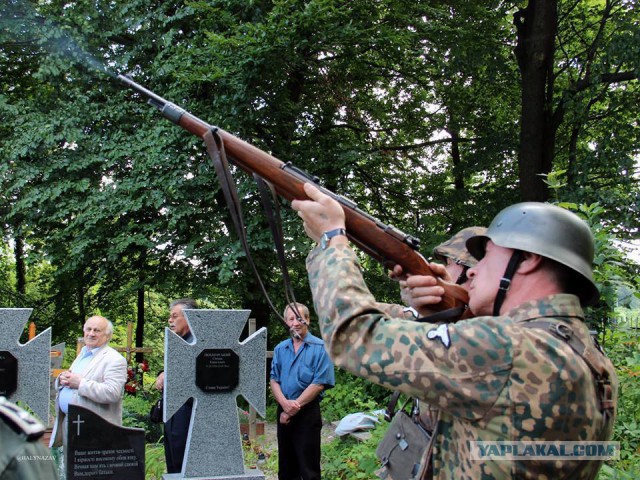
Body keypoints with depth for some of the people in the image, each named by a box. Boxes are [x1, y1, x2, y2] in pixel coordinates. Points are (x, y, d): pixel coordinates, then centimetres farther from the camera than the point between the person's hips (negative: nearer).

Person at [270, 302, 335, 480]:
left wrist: (295, 406, -12)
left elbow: (319, 384, -12)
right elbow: (274, 380, 6)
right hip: (284, 413, 5)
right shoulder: (280, 349, 10)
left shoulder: (320, 347, -6)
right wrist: (285, 404, -13)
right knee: (285, 465, 13)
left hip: (308, 413, -5)